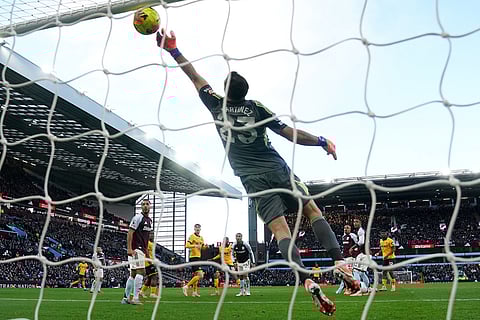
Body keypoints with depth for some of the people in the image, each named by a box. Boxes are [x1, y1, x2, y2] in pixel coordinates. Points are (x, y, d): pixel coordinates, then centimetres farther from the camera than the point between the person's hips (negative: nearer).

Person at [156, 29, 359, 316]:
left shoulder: (217, 106, 3)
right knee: (313, 211, 8)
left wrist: (173, 50, 23)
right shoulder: (257, 108, 0)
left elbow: (195, 77, 15)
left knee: (281, 229, -6)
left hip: (254, 180, 0)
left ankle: (308, 282, -22)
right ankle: (340, 263, -8)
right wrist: (322, 141, 8)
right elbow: (290, 133, -2)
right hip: (279, 171, 0)